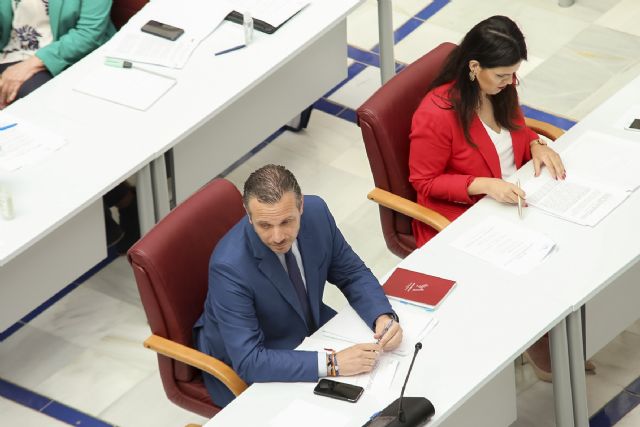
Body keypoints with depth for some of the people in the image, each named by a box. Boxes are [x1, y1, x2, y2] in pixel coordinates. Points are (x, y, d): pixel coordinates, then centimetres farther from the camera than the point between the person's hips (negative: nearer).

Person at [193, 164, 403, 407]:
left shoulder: (316, 212, -17)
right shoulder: (229, 267, -34)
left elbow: (353, 275, -2)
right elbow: (248, 361, -35)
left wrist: (383, 317, -22)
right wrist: (333, 364, -40)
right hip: (244, 371, -6)